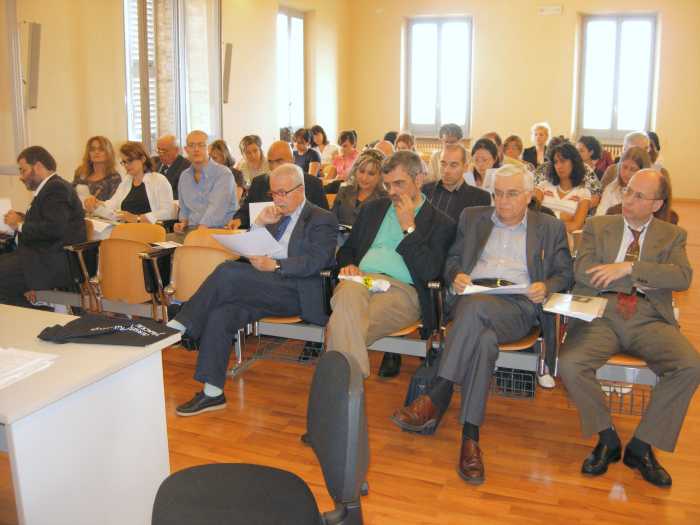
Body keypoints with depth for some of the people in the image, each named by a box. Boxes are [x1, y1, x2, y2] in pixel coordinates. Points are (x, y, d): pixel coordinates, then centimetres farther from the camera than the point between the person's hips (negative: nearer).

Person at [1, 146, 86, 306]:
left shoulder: (57, 188, -12)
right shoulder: (53, 187, 20)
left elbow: (55, 228, -25)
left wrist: (20, 224, -11)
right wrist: (22, 219, 4)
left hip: (55, 262, -10)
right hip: (46, 256, 10)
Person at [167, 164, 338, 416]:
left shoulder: (322, 220, 3)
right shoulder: (276, 217, 24)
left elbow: (316, 261, -12)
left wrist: (275, 265, -22)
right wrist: (260, 223, 4)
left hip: (296, 292, -7)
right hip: (265, 289, 7)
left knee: (227, 271, -25)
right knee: (219, 315, -20)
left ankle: (181, 325, -14)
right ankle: (213, 393, -15)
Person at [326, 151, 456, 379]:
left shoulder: (441, 223, 10)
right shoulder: (372, 208, 25)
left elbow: (430, 271, -2)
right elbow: (347, 249, 29)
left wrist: (409, 227, -3)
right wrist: (348, 265, 4)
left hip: (402, 289, -3)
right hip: (360, 280, 4)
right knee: (347, 295, -36)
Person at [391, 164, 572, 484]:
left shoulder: (550, 228, 20)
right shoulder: (472, 218, 25)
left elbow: (564, 275, 17)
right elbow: (453, 258, 23)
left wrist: (546, 287, -6)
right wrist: (456, 275, -1)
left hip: (517, 306, -1)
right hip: (472, 298, 2)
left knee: (474, 306, -38)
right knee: (485, 340, -36)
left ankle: (437, 397, -36)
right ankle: (470, 436, -35)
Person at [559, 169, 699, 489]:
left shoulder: (672, 236, 16)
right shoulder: (597, 226, 16)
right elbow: (582, 271, -2)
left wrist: (629, 267, -12)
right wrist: (640, 282, -5)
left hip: (648, 318, 1)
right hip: (600, 314, 0)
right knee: (570, 364, -28)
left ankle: (642, 446, -8)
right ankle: (607, 439, -3)